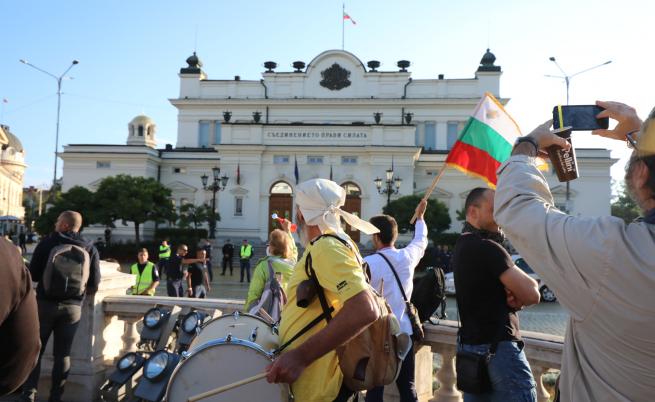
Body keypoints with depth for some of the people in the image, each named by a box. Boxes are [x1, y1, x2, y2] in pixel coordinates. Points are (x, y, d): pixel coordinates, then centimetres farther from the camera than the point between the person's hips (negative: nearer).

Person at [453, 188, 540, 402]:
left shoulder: (463, 246, 12)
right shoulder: (487, 249, -18)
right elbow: (532, 294, -16)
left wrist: (515, 297, -8)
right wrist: (518, 297, 4)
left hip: (470, 346, 10)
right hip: (498, 349, -10)